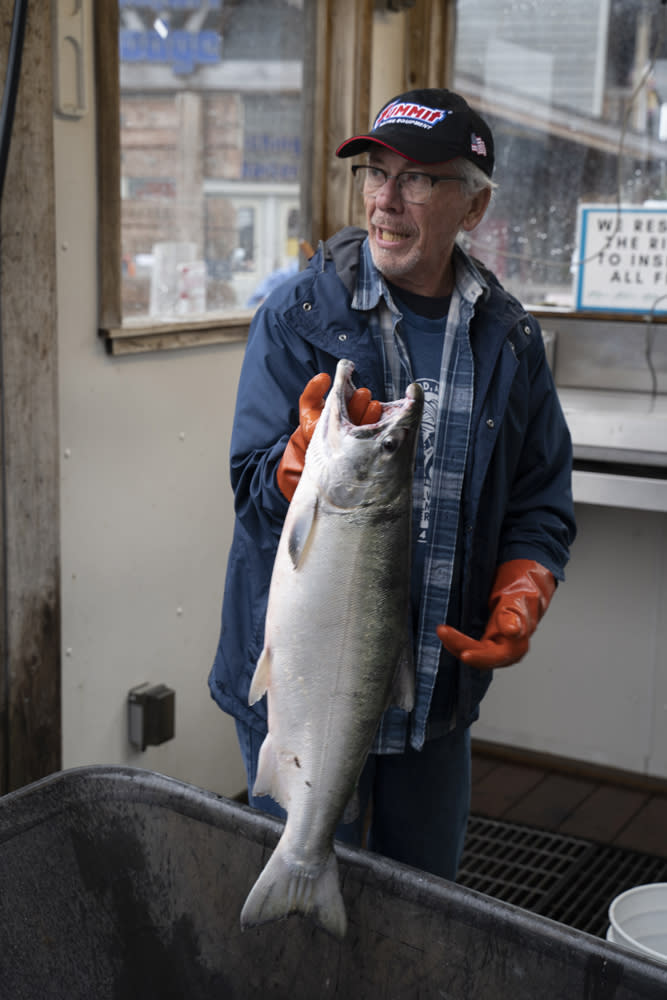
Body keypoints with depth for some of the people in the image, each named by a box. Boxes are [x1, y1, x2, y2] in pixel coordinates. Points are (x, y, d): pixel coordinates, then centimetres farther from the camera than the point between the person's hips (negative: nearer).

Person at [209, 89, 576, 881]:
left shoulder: (509, 338, 3)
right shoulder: (299, 315, -7)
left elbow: (541, 507, 9)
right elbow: (255, 491, -11)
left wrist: (517, 606, -8)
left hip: (440, 692, 3)